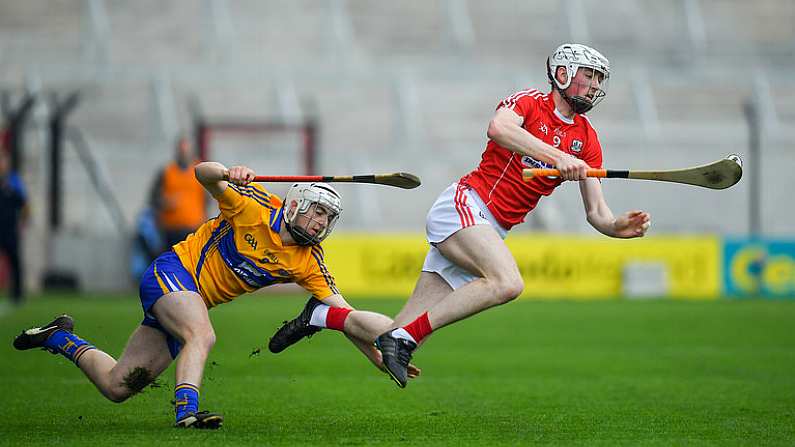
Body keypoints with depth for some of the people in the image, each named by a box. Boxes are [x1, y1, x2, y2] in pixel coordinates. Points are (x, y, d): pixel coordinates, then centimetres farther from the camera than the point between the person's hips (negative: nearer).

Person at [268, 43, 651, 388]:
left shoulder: (587, 139, 15)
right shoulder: (530, 102, -2)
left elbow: (595, 212, 12)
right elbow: (499, 127, -26)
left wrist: (619, 226, -10)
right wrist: (557, 157, -31)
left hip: (490, 233, 7)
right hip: (463, 206, -7)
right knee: (507, 282, -35)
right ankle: (402, 337, -30)